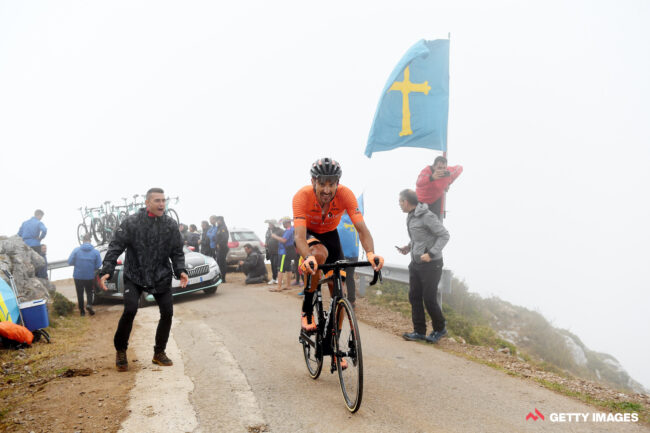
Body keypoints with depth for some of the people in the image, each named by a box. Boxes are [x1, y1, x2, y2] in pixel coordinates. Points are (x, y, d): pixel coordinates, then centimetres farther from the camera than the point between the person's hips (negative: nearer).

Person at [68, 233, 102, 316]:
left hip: (78, 276, 0)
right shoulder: (95, 252, -8)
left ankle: (82, 311, 17)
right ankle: (89, 304, -7)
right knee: (89, 292, 18)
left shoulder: (76, 250, -10)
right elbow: (98, 265, -7)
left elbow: (70, 262, -7)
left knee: (80, 293, 13)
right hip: (90, 277, 0)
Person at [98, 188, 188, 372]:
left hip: (161, 277, 3)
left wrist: (181, 270, -11)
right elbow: (115, 247, -10)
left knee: (167, 313, 1)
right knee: (130, 310, -18)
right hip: (134, 276, -3)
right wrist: (106, 270, -20)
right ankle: (120, 351, 5)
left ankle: (159, 353, 21)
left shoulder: (171, 225, -1)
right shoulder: (131, 222, -9)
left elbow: (177, 252, 5)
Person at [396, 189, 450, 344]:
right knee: (414, 297, 7)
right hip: (415, 263, 9)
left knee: (429, 299, -1)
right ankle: (419, 331, 17)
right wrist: (408, 247, 7)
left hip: (431, 264, -9)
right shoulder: (411, 217, 10)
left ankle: (440, 329, 21)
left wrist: (431, 253, -23)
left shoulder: (427, 216, -18)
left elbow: (444, 235, -17)